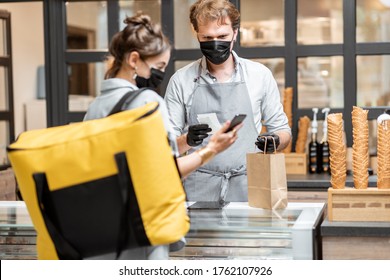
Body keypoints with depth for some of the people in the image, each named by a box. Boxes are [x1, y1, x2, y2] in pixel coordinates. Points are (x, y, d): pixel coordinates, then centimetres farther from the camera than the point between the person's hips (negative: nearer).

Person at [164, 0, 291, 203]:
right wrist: (187, 140, -16)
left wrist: (275, 141, -10)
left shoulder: (260, 74, 5)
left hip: (249, 188, 1)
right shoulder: (181, 81, 4)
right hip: (200, 191, 0)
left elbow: (282, 130, 12)